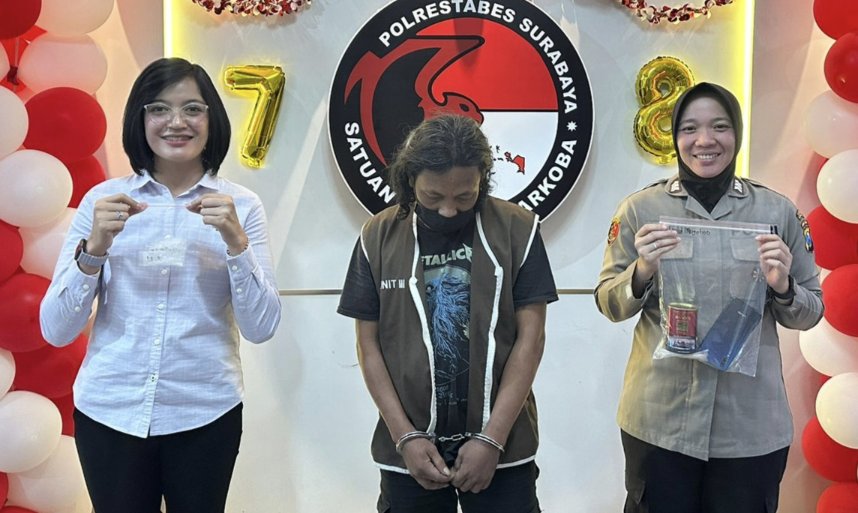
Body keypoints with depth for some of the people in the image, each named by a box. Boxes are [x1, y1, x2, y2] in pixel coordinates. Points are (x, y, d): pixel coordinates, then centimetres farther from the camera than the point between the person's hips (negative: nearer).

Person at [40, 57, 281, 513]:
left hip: (206, 414, 0)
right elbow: (56, 330, -4)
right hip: (109, 411, 1)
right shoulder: (103, 200, -2)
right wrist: (94, 247, -18)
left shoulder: (240, 205, -2)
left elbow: (261, 328, -8)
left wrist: (236, 242, -20)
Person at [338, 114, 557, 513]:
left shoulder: (517, 229, -5)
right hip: (409, 449, 1)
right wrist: (405, 436, -7)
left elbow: (530, 337, -5)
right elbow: (369, 344, 0)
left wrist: (492, 438, -10)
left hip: (502, 448, -1)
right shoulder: (379, 236, -2)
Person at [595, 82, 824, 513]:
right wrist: (643, 271, -18)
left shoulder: (778, 211, 0)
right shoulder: (640, 208, -3)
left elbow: (809, 313, 6)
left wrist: (782, 286, -15)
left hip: (752, 425, 1)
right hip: (658, 420, -1)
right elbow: (609, 306, 1)